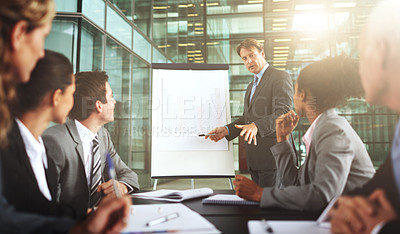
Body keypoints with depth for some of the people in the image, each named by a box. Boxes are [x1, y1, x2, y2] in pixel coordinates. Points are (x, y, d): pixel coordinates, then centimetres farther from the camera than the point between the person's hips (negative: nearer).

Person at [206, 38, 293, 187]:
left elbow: (284, 113, -18)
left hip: (272, 154, -8)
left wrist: (257, 126, -33)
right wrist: (227, 130, 7)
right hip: (254, 159, 8)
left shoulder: (281, 77, -6)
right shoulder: (252, 86, 22)